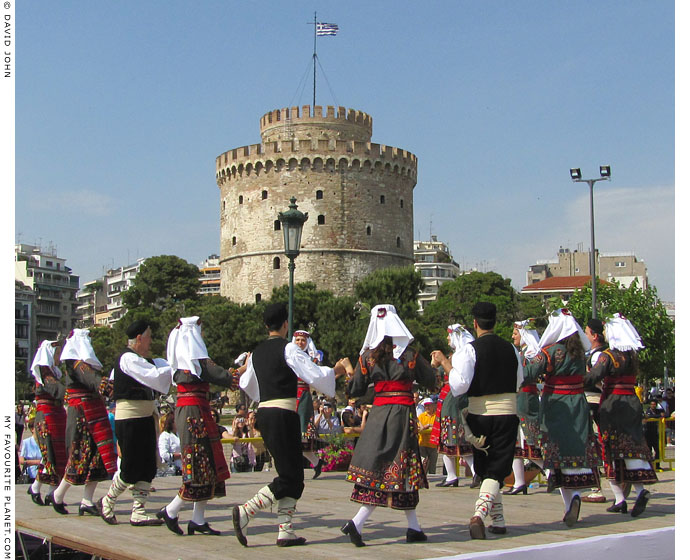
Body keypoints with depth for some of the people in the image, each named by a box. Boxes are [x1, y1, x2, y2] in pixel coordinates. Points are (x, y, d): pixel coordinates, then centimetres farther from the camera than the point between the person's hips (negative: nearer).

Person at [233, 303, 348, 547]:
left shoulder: (257, 352, 13)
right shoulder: (288, 348, -8)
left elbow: (246, 384, 27)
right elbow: (315, 374, -12)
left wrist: (246, 369, 49)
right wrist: (335, 371, 7)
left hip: (264, 413, 8)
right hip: (283, 414, -8)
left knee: (292, 474, 12)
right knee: (290, 476, -2)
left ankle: (285, 531, 8)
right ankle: (245, 511, -12)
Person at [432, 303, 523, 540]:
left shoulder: (470, 349, -10)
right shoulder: (510, 349, 4)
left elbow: (459, 386, -18)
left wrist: (445, 363, -6)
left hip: (479, 414, -1)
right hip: (507, 412, 2)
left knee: (484, 469, 16)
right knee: (496, 471, 0)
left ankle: (498, 520, 22)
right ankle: (479, 514, -22)